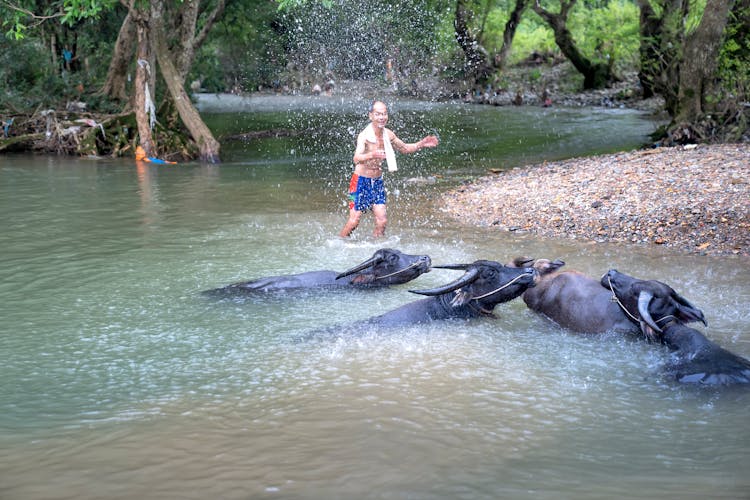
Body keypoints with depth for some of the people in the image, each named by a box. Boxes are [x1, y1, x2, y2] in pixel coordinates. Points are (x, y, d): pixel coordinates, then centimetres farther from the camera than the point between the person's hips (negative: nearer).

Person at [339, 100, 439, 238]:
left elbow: (404, 148, 19)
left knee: (382, 221, 0)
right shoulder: (364, 135, -20)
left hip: (378, 181, 6)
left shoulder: (388, 135, -1)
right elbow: (356, 159, -36)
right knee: (354, 220, -6)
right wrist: (371, 155, -56)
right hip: (361, 181, -6)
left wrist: (421, 144, 4)